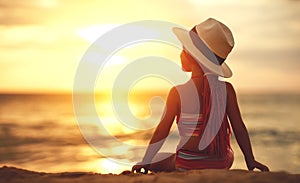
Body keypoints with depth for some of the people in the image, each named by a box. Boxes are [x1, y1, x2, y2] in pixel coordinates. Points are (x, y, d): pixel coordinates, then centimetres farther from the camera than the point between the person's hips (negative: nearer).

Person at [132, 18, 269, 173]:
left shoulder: (178, 93, -14)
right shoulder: (227, 90, -8)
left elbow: (162, 131, -7)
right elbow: (239, 128, -3)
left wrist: (145, 162, 5)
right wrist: (250, 160, 11)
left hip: (187, 165, -2)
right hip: (221, 165, 3)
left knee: (155, 162, 25)